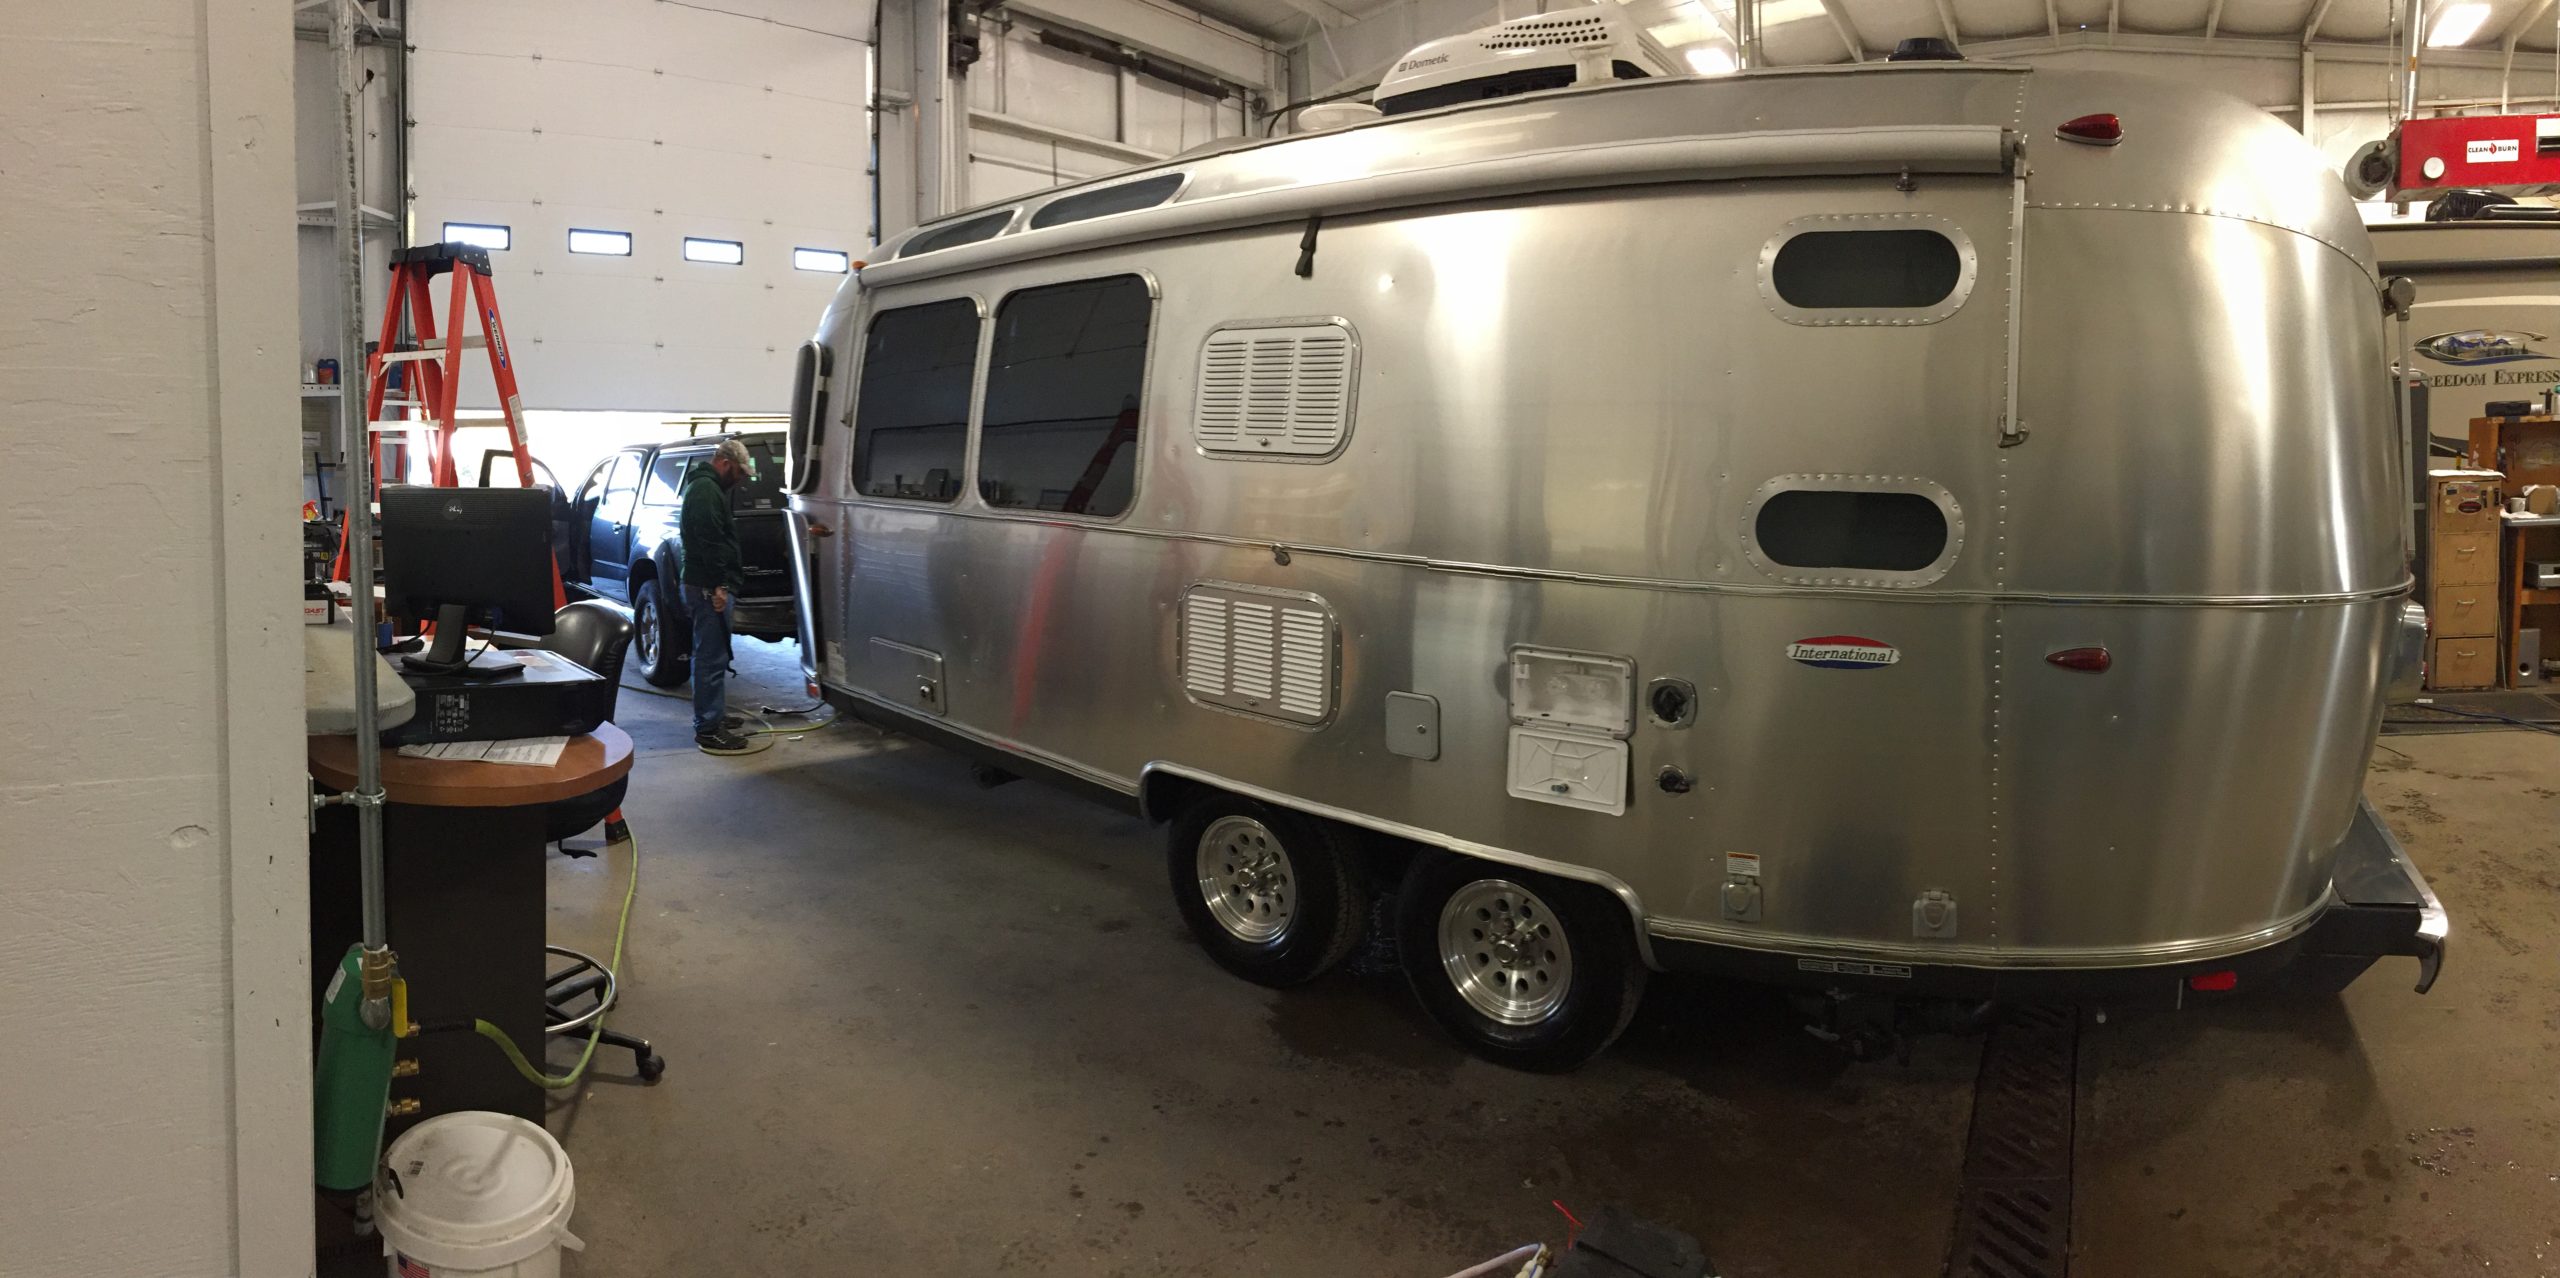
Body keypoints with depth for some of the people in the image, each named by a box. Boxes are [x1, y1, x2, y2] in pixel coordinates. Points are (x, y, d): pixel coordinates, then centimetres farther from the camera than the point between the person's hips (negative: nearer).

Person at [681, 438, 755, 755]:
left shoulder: (706, 487, 21)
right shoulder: (706, 490, -14)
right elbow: (709, 541, -23)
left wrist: (723, 583, 25)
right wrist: (718, 585, -24)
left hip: (710, 586, 11)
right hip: (708, 586, -11)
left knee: (712, 655, 19)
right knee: (712, 657, -9)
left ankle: (714, 716, 29)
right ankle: (708, 729, -6)